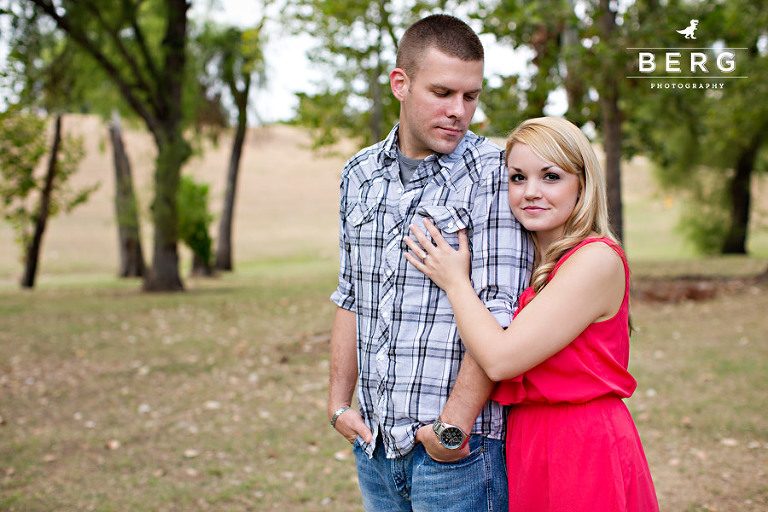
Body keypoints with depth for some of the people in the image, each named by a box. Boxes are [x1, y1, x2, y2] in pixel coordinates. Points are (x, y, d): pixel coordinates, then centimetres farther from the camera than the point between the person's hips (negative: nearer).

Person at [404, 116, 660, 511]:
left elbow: (500, 359, -20)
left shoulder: (597, 260, -16)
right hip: (526, 448, 8)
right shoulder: (530, 261, 9)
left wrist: (454, 280, -9)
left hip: (584, 453, -8)